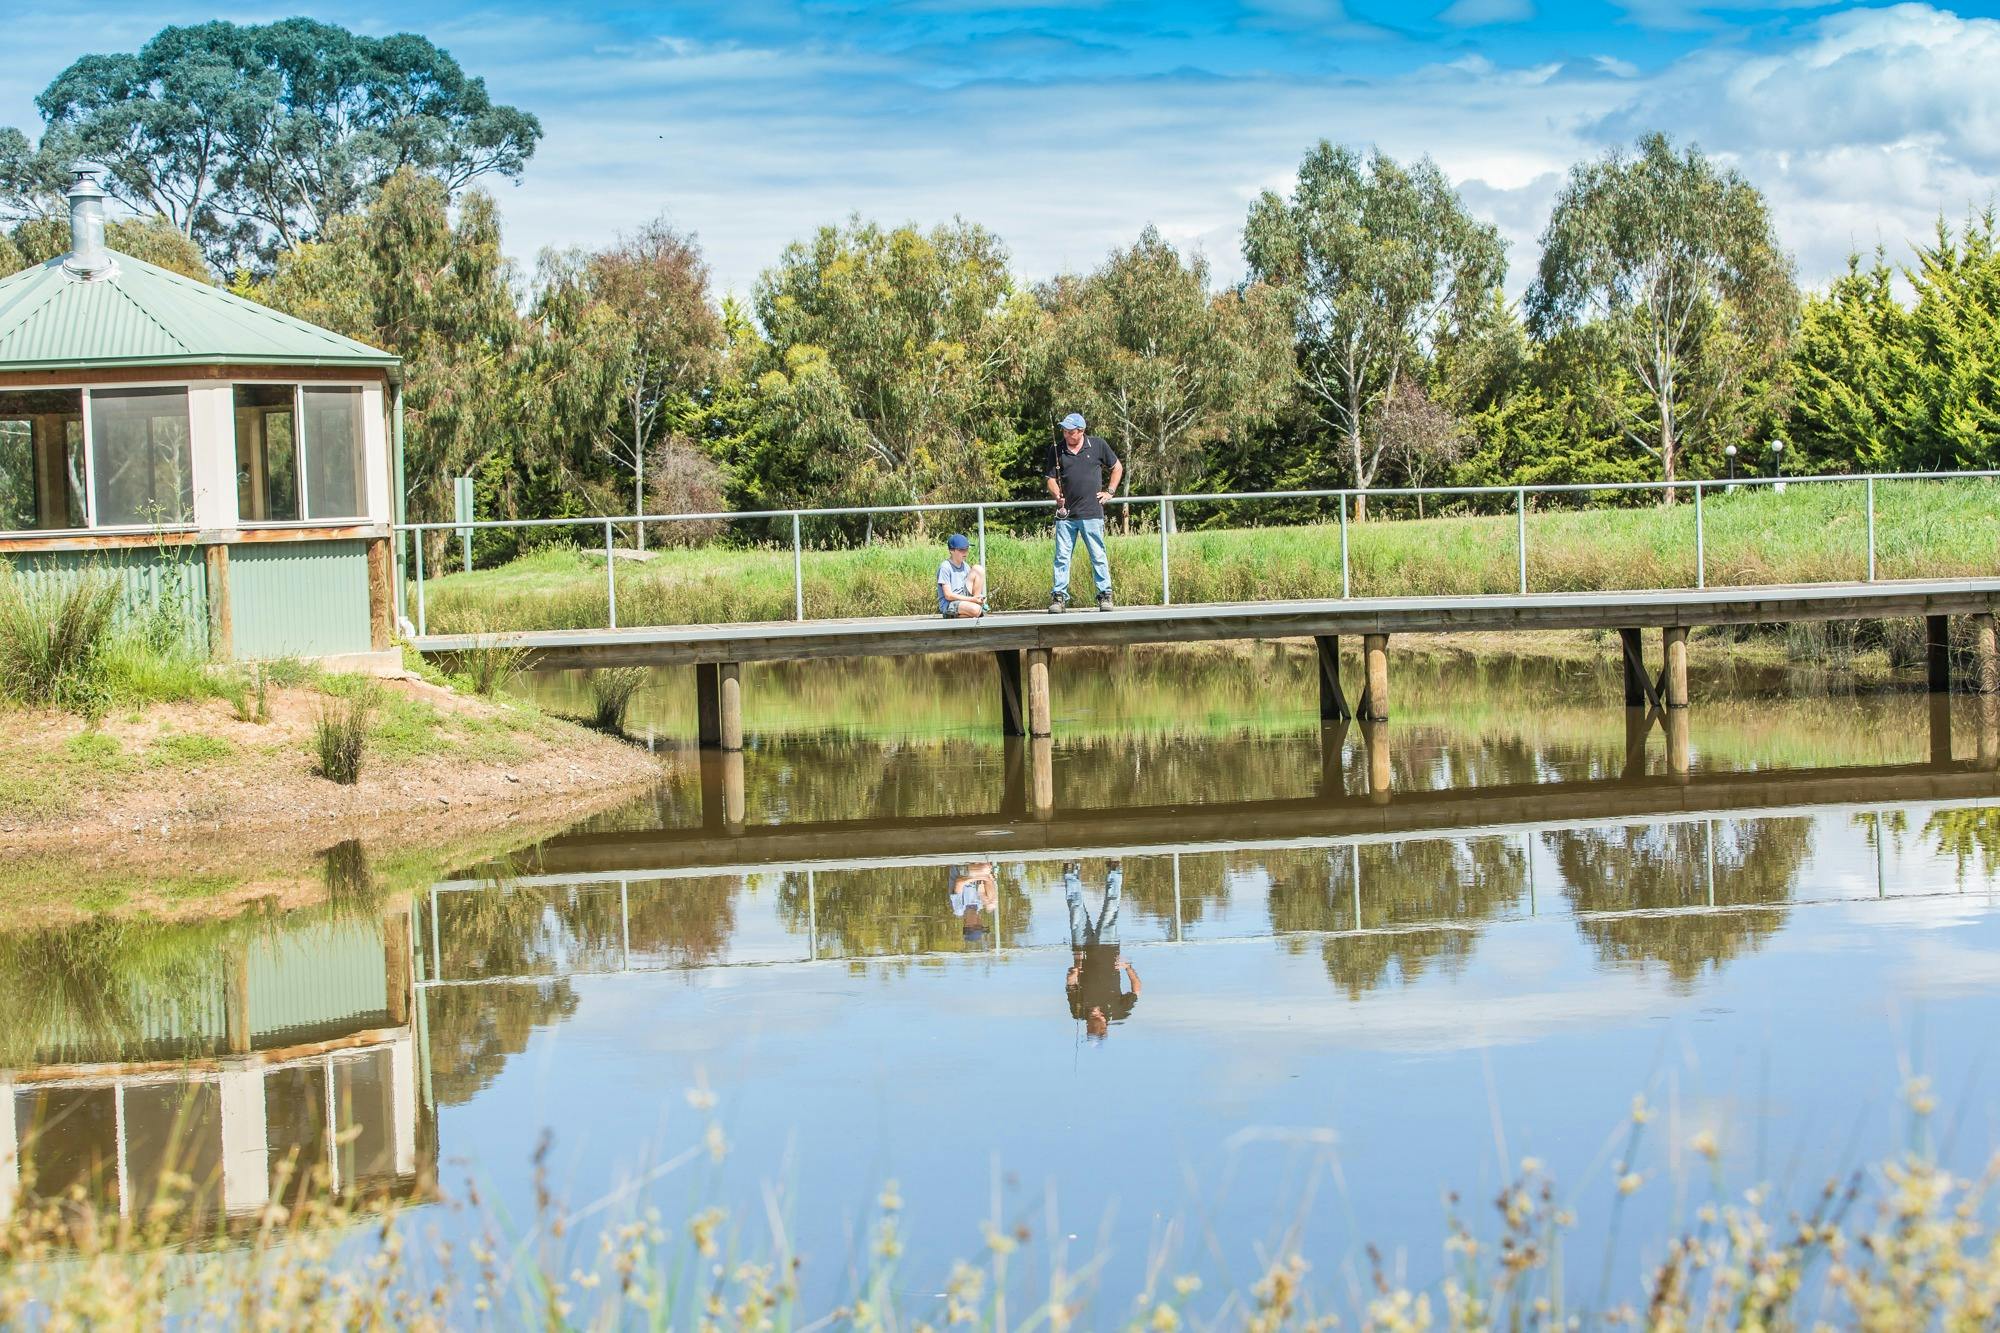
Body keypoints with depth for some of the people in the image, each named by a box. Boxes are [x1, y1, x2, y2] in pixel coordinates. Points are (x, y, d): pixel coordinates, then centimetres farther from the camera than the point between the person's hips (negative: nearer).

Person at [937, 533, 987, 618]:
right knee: (976, 609, -38)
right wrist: (972, 599, -20)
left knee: (978, 569, -4)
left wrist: (976, 598, -10)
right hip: (949, 605, -7)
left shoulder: (965, 566, 11)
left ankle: (978, 602, -8)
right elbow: (948, 595, -16)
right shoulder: (945, 568, -11)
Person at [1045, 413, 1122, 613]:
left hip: (1092, 514, -2)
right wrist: (1057, 495, -13)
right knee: (1061, 557, 1)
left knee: (1098, 557, 0)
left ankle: (1105, 595, 7)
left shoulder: (1097, 446, 3)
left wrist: (1109, 491, 7)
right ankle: (1059, 596, 6)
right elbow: (1052, 479, 7)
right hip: (1065, 514, 2)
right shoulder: (1058, 451, 5)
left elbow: (1117, 468, 16)